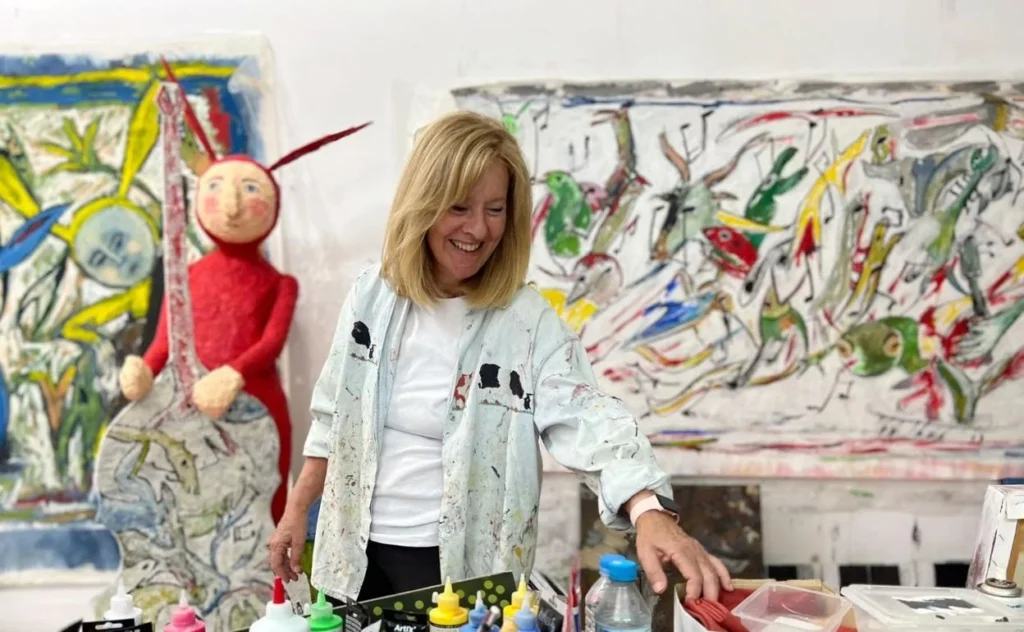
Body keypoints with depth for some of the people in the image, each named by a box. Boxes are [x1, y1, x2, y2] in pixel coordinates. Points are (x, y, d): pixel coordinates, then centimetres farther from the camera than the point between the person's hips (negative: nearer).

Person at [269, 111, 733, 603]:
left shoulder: (529, 322, -14)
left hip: (462, 563, -3)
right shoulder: (371, 296, -2)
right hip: (358, 552, 4)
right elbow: (333, 420, 8)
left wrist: (650, 512, -43)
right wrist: (296, 511, 11)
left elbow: (589, 421, -26)